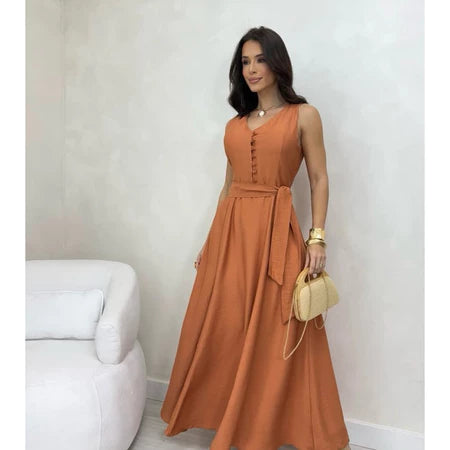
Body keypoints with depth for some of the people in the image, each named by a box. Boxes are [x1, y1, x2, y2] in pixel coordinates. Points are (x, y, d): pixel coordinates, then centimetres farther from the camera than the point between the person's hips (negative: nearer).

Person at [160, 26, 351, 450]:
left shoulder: (304, 115, 2)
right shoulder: (234, 124, 14)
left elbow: (319, 180, 1)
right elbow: (229, 185, 16)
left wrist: (317, 237, -9)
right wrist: (210, 241, 14)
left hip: (276, 231, -4)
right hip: (230, 230, 5)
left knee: (272, 334, 3)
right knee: (220, 330, 10)